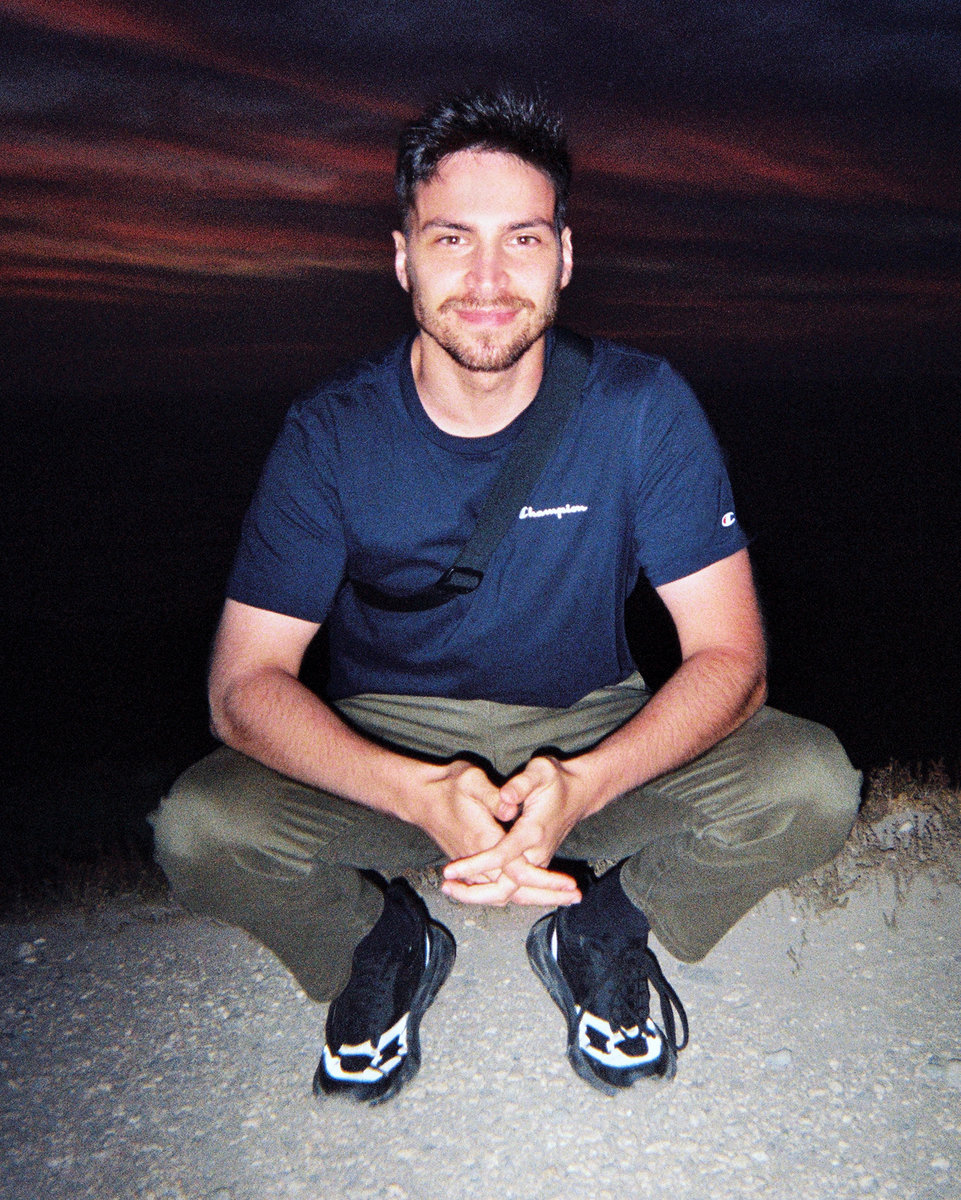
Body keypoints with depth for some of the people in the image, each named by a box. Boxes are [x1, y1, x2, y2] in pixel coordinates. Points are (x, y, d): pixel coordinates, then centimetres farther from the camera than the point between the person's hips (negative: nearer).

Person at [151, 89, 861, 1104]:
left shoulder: (643, 407, -13)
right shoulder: (329, 436, -13)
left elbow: (729, 657, -14)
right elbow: (244, 684, -16)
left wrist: (582, 785, -34)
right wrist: (420, 794, -34)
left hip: (593, 735, 1)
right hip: (387, 743, 0)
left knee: (810, 785, -25)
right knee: (199, 829, -27)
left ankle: (602, 929, 5)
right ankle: (383, 943, 6)